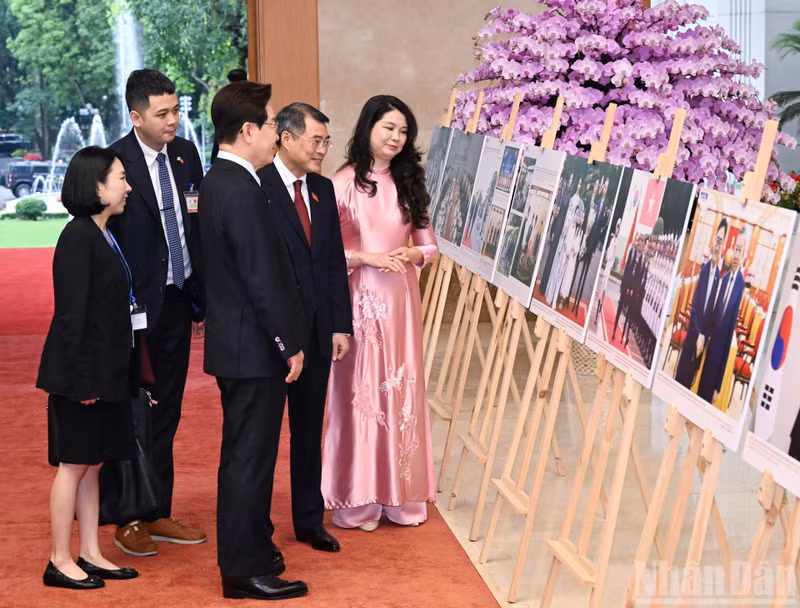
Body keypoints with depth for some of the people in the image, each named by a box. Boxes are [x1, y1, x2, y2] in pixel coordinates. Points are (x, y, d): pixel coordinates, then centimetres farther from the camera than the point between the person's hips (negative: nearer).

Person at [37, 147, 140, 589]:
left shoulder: (104, 237, 11)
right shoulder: (78, 237, -16)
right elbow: (72, 314, -19)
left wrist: (120, 374, 14)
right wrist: (83, 379, -20)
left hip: (107, 372, 9)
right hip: (82, 374, -9)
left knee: (92, 464, 13)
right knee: (74, 463, -1)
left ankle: (90, 555, 20)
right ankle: (60, 562, 7)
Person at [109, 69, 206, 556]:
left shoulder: (186, 154, 6)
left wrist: (203, 294, 8)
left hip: (178, 300, 6)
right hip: (138, 307, -6)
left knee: (167, 411, 14)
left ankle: (159, 513, 25)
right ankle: (128, 520, 16)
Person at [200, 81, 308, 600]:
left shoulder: (218, 182, 10)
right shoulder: (243, 192, -22)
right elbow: (263, 279, -23)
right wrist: (289, 345, -15)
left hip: (232, 342, 10)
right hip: (254, 347, -10)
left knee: (242, 454, 19)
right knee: (251, 456, -2)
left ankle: (246, 549, 31)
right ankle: (246, 568, 6)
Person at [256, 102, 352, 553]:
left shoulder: (323, 190, 10)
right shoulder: (255, 188, -13)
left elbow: (335, 262, 12)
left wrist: (341, 325, 7)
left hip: (317, 330, 6)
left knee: (310, 429, 15)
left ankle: (310, 520, 27)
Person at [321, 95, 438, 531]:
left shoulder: (409, 184, 10)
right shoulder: (343, 183, -4)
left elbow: (430, 246, 13)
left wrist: (411, 255, -8)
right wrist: (366, 257, -17)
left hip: (400, 299, 4)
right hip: (358, 299, -4)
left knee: (402, 389, 6)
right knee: (359, 391, -1)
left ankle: (401, 493, 15)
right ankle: (359, 499, 8)